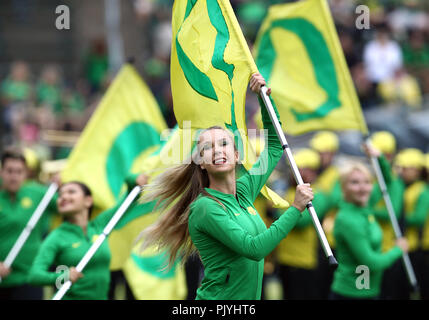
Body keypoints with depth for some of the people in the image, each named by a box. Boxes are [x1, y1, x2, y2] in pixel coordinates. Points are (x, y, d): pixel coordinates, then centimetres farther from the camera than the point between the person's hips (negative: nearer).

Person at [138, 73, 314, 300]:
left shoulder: (243, 191, 6)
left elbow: (274, 146, 21)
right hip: (216, 297, -7)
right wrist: (296, 208, -18)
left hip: (248, 298, 7)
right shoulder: (205, 207, -15)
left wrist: (265, 97, 13)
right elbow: (254, 249, -23)